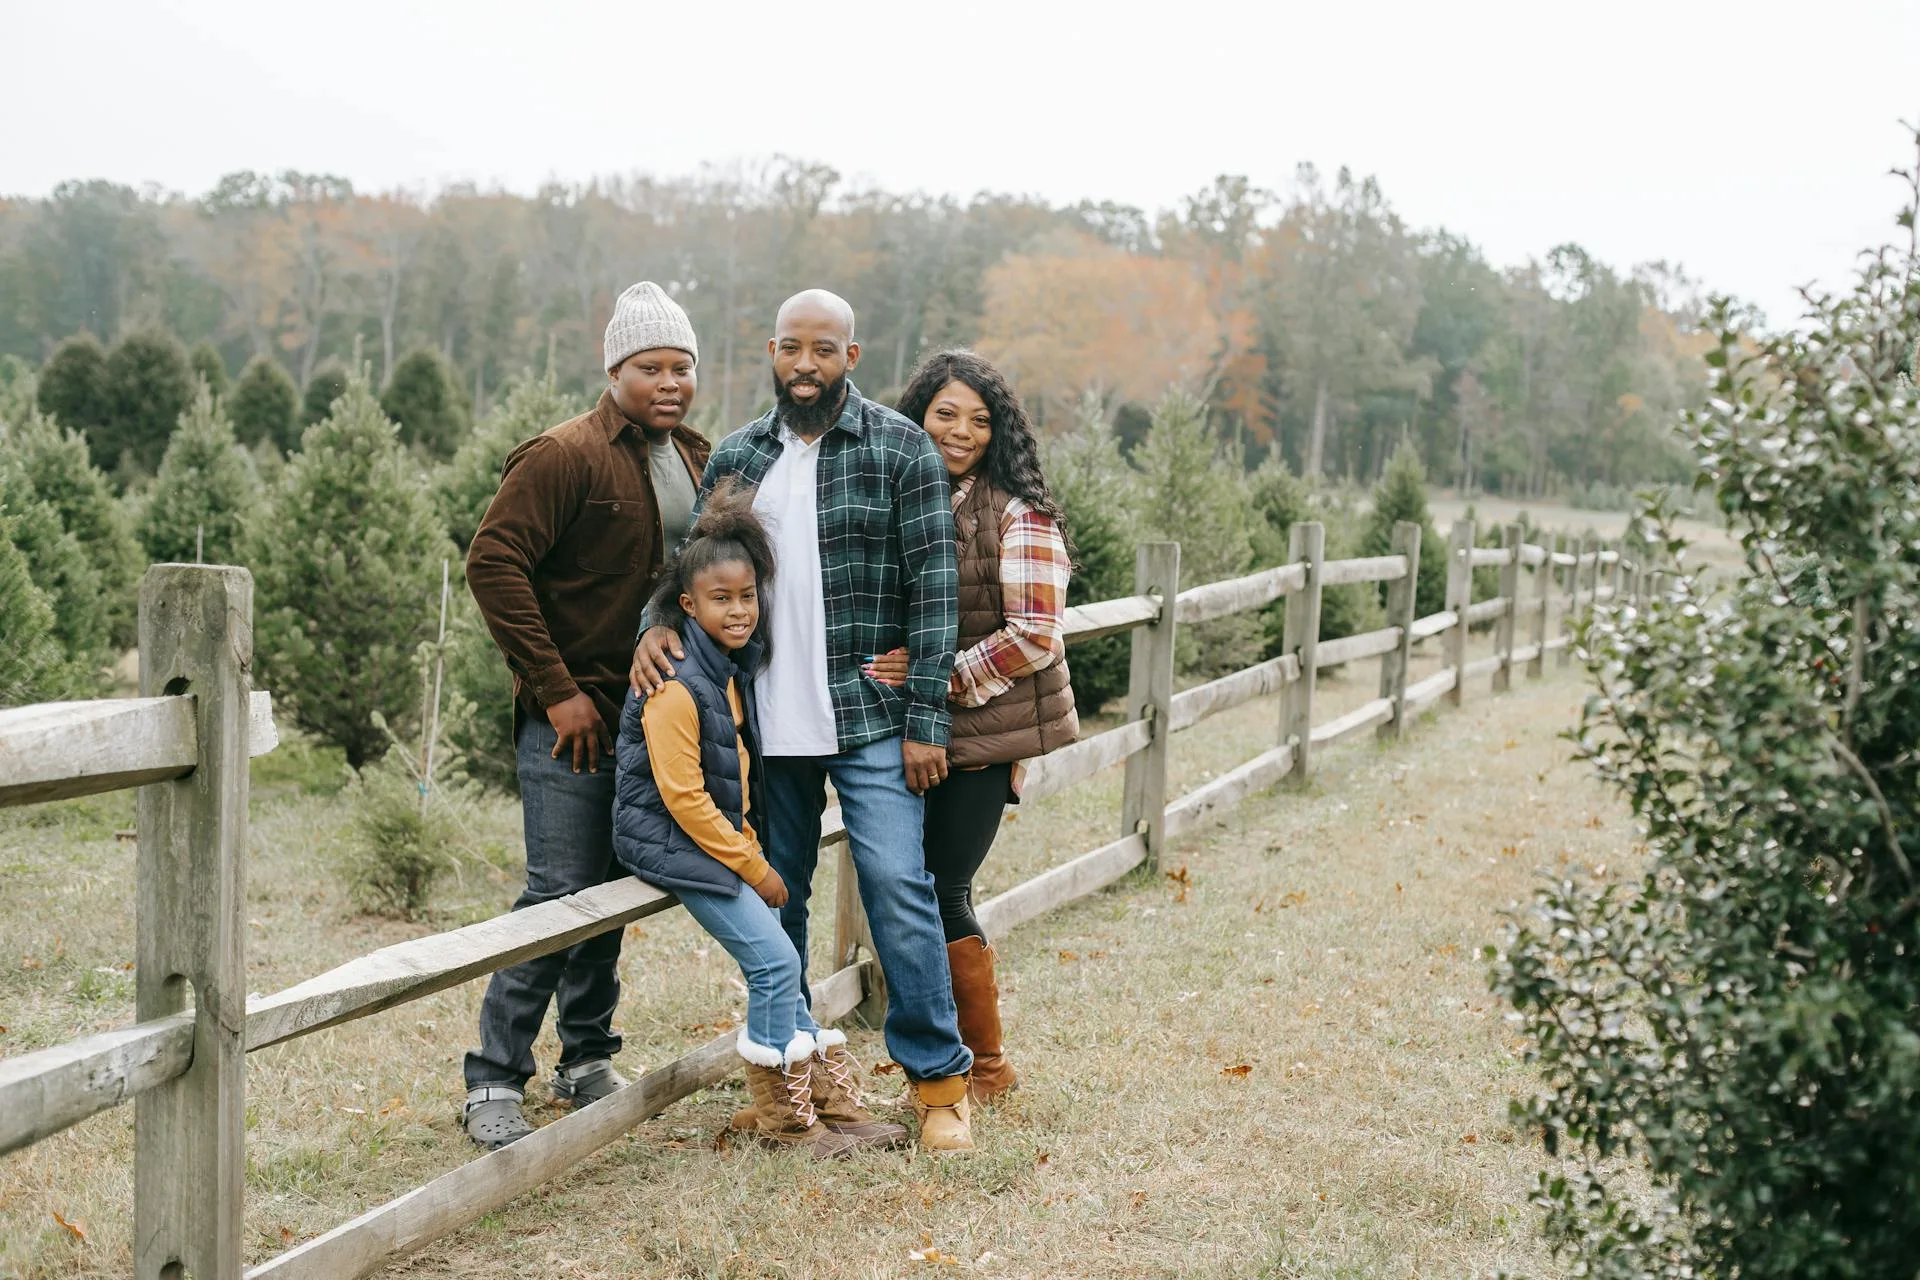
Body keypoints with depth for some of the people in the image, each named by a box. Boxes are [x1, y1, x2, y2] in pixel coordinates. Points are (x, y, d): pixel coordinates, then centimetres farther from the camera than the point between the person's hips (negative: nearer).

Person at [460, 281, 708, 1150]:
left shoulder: (697, 461, 12)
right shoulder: (565, 457, -12)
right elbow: (493, 564, -17)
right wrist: (556, 690, -18)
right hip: (573, 719, -7)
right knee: (562, 891, -8)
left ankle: (587, 1059, 26)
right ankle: (493, 1083, 1)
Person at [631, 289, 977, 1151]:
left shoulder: (900, 449, -3)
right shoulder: (736, 458, 9)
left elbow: (932, 588, -6)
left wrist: (926, 719, -11)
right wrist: (657, 625, -7)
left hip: (871, 715, -4)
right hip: (767, 722, 4)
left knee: (896, 883, -8)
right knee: (775, 892, 12)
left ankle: (938, 1077, 3)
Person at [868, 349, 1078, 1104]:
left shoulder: (1018, 516, -7)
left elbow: (1037, 633, -12)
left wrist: (945, 676, -17)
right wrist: (879, 669, 2)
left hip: (984, 731, -5)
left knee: (939, 891, -5)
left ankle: (988, 1064, 11)